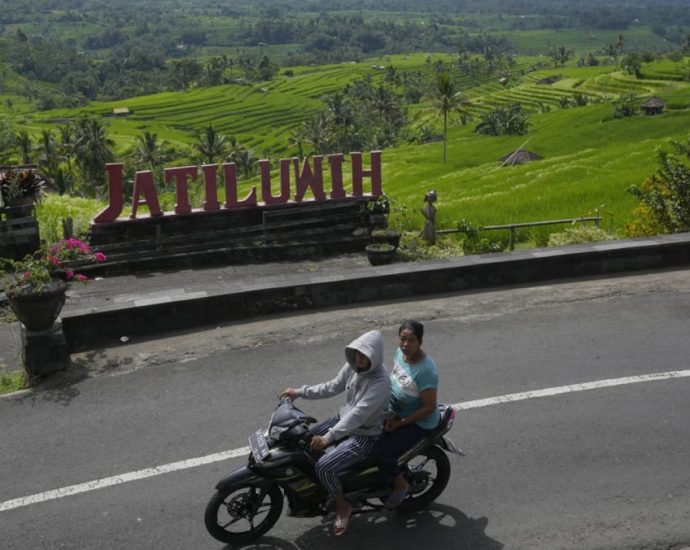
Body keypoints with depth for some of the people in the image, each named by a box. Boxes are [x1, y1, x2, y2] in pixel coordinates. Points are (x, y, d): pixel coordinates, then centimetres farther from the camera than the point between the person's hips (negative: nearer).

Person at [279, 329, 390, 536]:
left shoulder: (380, 383, -29)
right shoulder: (353, 366, -5)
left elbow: (358, 414, -36)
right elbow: (332, 387, 9)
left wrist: (328, 437, -41)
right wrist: (300, 392, 4)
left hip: (365, 435, -9)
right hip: (346, 420, 9)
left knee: (324, 466, -22)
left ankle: (342, 505, 5)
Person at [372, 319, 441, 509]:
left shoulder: (426, 370, -30)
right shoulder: (400, 352, -6)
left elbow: (429, 407, -25)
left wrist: (400, 423, -21)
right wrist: (390, 414, -1)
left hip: (419, 422, -8)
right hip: (396, 412, 8)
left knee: (380, 450, -21)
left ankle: (400, 484, 6)